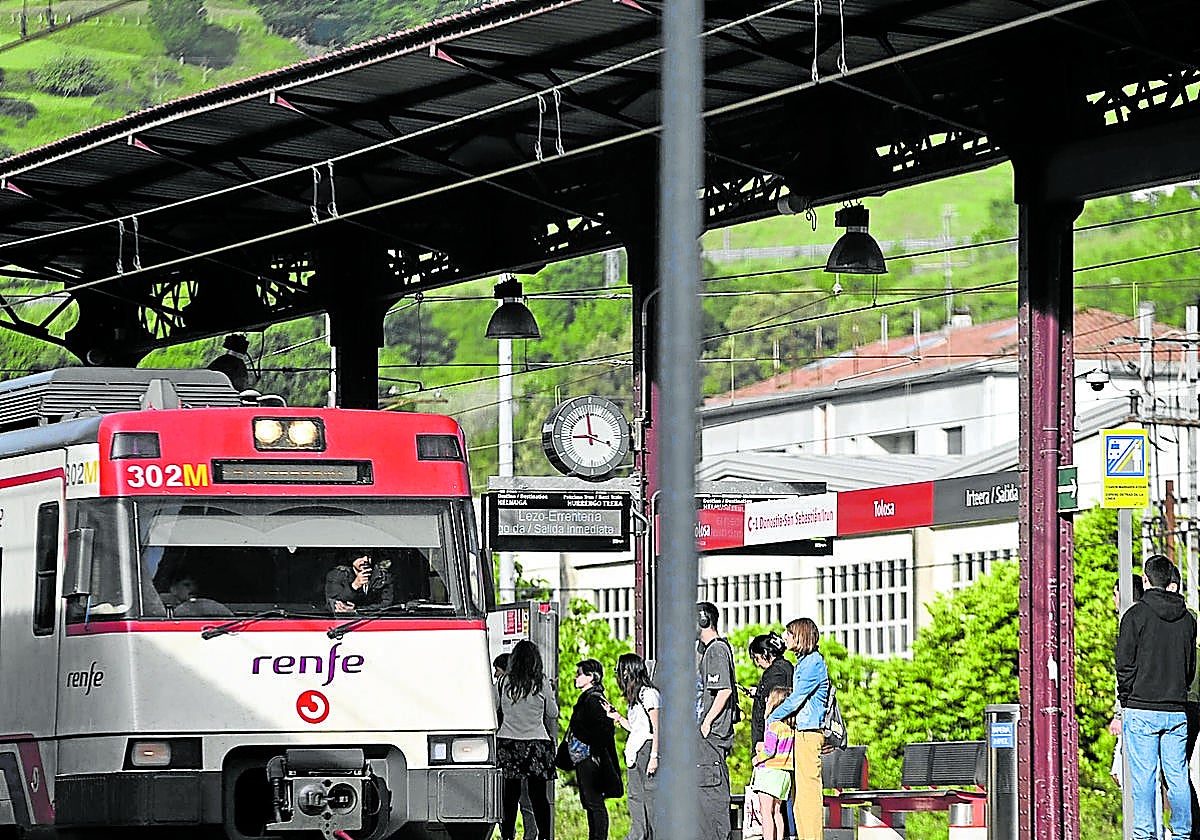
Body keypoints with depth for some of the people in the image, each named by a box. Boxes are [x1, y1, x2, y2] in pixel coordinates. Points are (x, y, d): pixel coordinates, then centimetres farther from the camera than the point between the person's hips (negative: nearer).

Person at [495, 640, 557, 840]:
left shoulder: (503, 682, -1)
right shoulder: (541, 683, -5)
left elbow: (494, 711, 9)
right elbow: (552, 714, 3)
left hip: (507, 742, 1)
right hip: (536, 743, -1)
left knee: (509, 794, 6)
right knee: (538, 794, 2)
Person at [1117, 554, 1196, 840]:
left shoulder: (1135, 615, -8)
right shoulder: (1187, 618, 9)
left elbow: (1124, 665, -7)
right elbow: (1191, 666, 15)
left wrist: (1125, 702, 3)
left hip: (1141, 710, -4)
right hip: (1177, 710, 4)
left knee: (1143, 777, -1)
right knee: (1177, 776, 8)